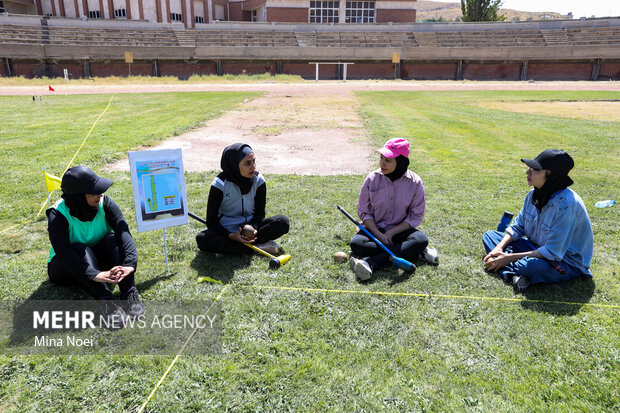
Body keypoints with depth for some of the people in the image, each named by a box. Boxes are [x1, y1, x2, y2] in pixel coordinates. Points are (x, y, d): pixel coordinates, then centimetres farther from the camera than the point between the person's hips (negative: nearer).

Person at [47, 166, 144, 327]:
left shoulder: (104, 203, -15)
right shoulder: (58, 215, -22)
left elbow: (123, 231, -28)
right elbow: (63, 251, -36)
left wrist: (130, 263, -45)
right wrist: (94, 274, -50)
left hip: (98, 259, 2)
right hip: (66, 270, -2)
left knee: (111, 240, -28)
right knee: (80, 248, -34)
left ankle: (129, 293, -39)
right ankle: (106, 302, -48)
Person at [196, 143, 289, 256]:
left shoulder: (258, 180, -7)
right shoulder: (220, 184, -16)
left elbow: (260, 212, 1)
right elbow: (211, 220, -13)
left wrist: (254, 227, -20)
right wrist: (231, 236, -27)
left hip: (250, 226, 3)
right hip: (226, 231, -2)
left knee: (283, 222, -20)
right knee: (202, 238, -33)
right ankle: (257, 247, -29)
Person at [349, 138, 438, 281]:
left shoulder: (414, 182, -8)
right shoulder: (372, 178, -6)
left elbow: (416, 216, -5)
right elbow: (364, 212, -2)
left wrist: (391, 233, -15)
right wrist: (378, 234, -16)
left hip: (400, 230, 0)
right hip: (375, 229, 1)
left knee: (422, 239, -31)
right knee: (356, 243, -29)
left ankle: (371, 264, -38)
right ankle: (414, 252, -24)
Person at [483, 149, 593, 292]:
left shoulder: (566, 204, -29)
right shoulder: (535, 194, -4)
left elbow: (552, 252, -28)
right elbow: (517, 227, 6)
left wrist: (510, 257, -26)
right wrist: (499, 248, -11)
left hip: (566, 263, -9)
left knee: (532, 264, -43)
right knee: (489, 235, -3)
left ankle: (508, 268, -11)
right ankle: (514, 274, -25)